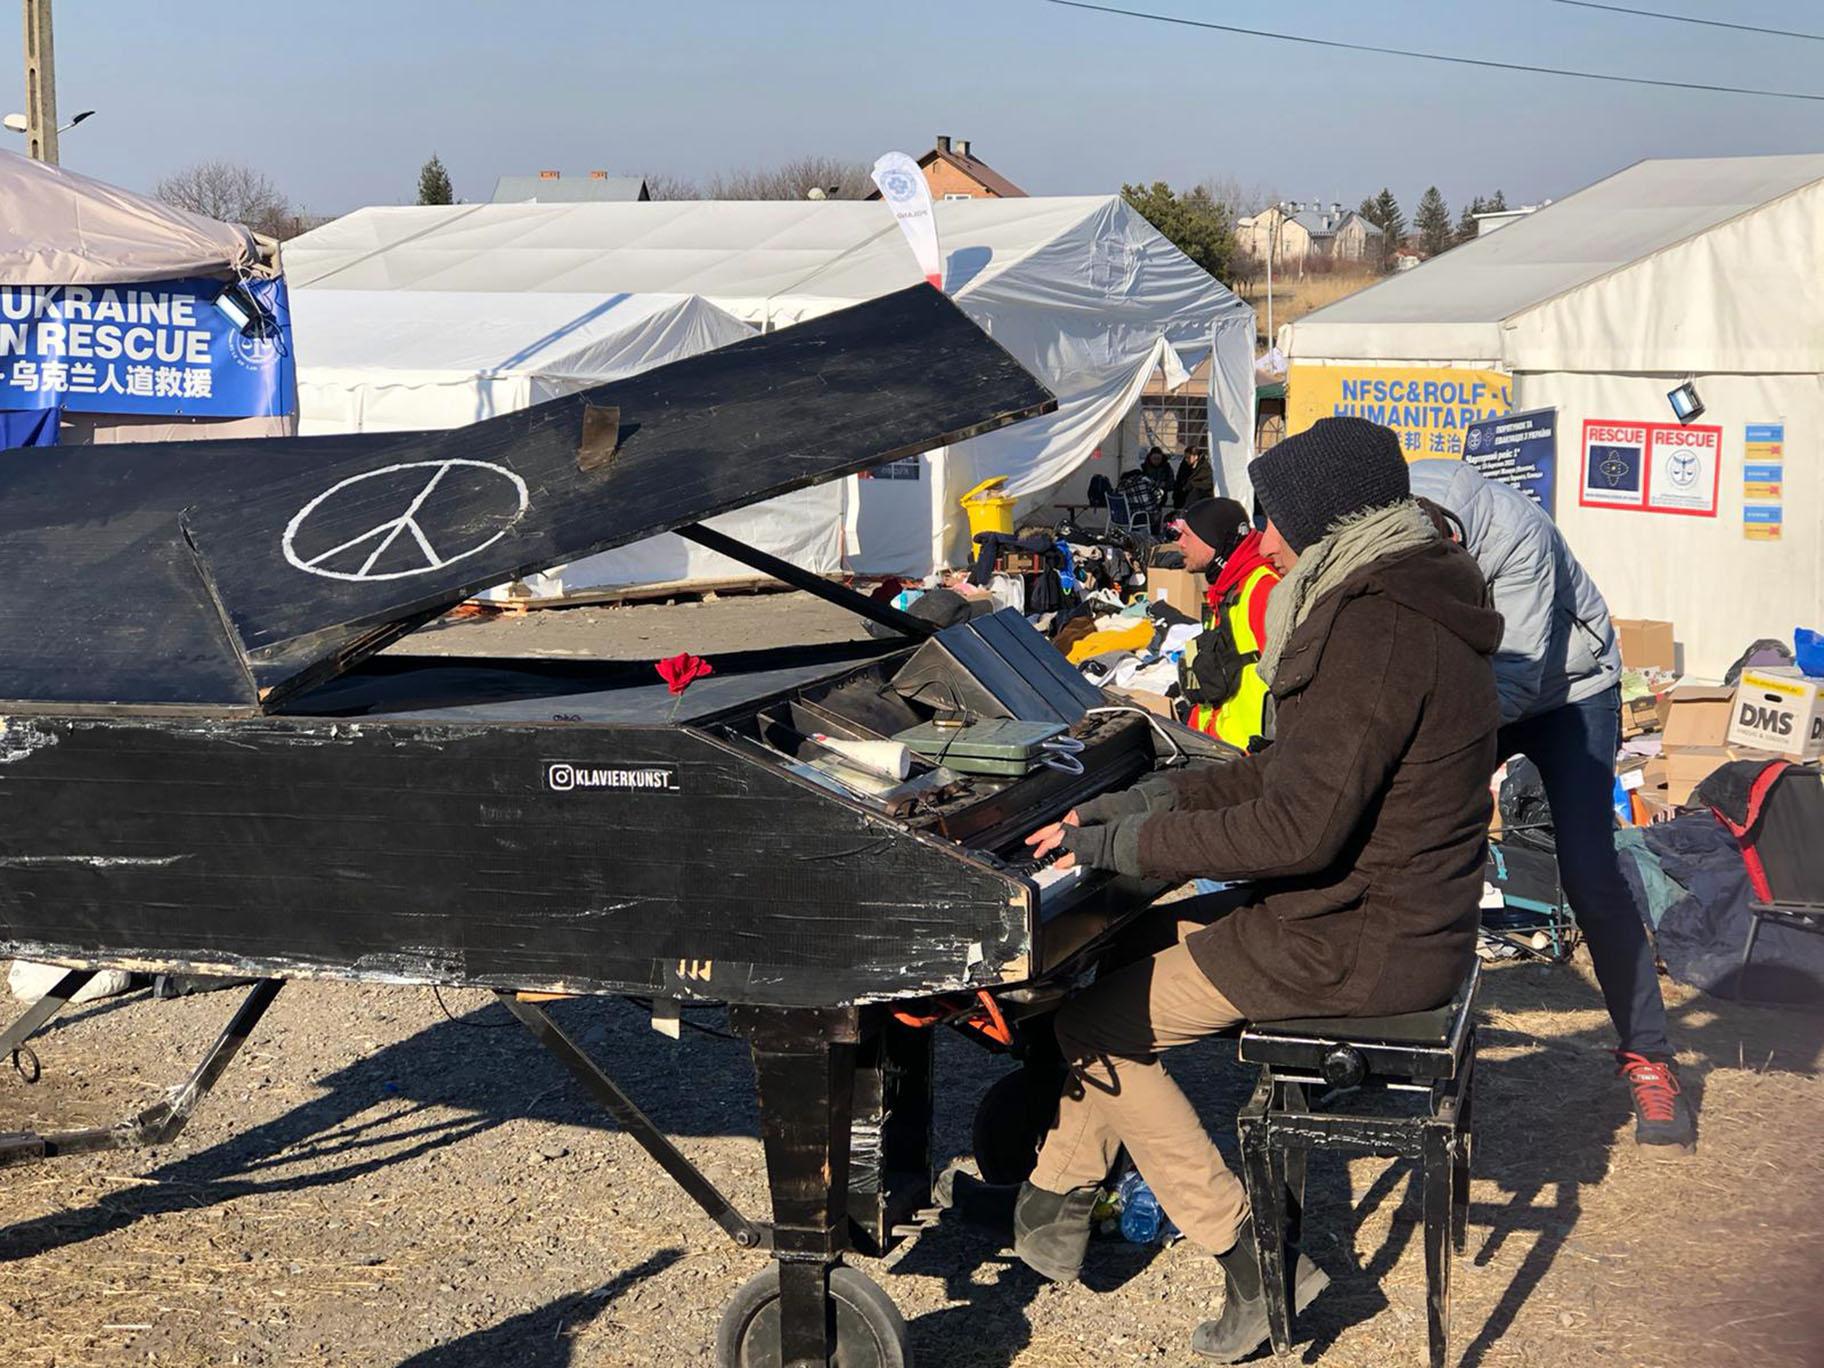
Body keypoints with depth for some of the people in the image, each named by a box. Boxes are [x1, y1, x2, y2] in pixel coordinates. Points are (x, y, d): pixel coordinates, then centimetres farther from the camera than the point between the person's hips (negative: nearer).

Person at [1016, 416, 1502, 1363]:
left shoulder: (1376, 633, -23)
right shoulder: (1396, 605, 11)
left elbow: (1297, 829, -27)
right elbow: (1294, 773, 16)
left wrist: (1126, 842, -18)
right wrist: (1138, 804, 9)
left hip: (1354, 945, -10)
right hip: (1402, 916, 11)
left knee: (1095, 1028, -1)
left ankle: (1258, 1265, 1)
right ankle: (1059, 1199, 21)